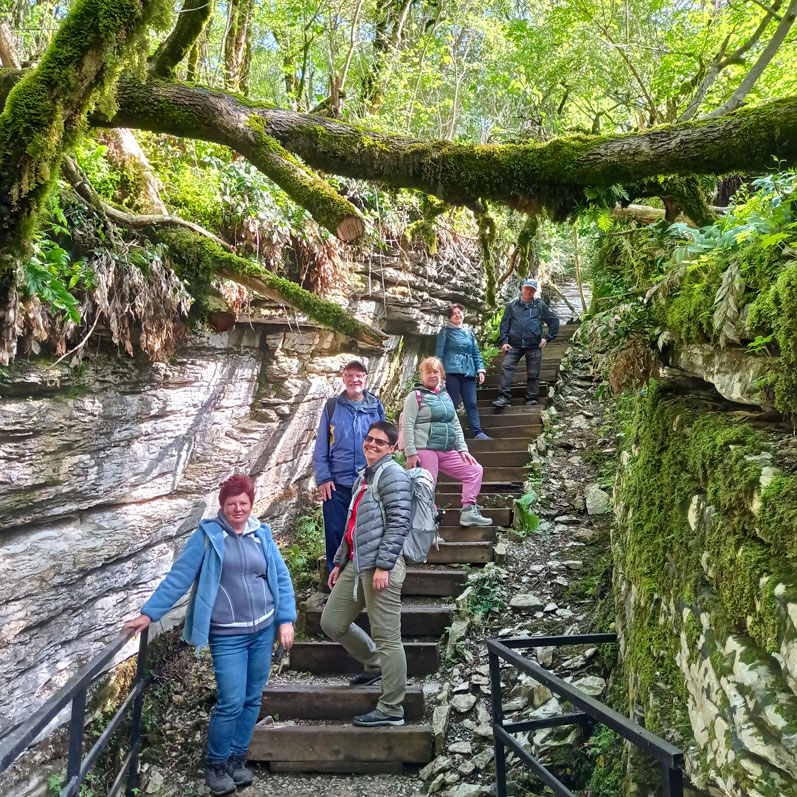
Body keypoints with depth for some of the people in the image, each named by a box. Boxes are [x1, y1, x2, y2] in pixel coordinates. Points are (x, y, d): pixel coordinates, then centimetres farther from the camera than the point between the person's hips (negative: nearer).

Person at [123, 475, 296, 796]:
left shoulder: (262, 534, 4)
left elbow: (282, 578, 6)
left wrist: (286, 620, 0)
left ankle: (237, 757, 31)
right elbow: (178, 577, -8)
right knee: (231, 702, -5)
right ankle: (215, 763, 19)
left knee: (252, 700, 12)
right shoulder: (207, 535, -6)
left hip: (263, 630, 4)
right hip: (228, 636, -4)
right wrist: (148, 613, -13)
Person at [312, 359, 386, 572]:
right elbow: (321, 447, 3)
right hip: (337, 484, -1)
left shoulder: (376, 407, 5)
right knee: (335, 533, 5)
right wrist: (323, 478, -6)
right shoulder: (332, 406, 2)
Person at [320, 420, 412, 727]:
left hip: (381, 564, -10)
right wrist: (339, 562, 25)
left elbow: (399, 523, -16)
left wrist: (383, 565, -20)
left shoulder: (392, 474, -7)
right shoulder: (364, 476, 21)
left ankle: (391, 710, 8)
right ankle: (374, 664, 34)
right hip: (356, 563, 10)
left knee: (386, 637, -3)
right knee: (332, 622, 15)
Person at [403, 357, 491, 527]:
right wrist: (411, 453, -17)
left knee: (475, 470, 6)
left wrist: (462, 449, 9)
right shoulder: (416, 395, -3)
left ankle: (468, 512, 6)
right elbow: (408, 425, -10)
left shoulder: (446, 396, 16)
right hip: (425, 450, -7)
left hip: (447, 451, 7)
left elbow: (456, 425, 18)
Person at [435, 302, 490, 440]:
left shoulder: (469, 333, 20)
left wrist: (480, 370, 7)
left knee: (471, 403, -3)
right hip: (452, 371, -4)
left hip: (468, 372, 4)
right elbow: (439, 353, 2)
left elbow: (476, 353, 19)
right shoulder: (445, 331, 6)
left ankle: (478, 433, -6)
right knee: (452, 403, -4)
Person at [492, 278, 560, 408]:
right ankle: (504, 397, -17)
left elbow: (554, 321, 13)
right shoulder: (512, 305, 9)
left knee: (533, 374, 4)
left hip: (534, 346, 0)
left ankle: (531, 398, 15)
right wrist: (503, 341, -3)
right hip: (514, 345, 0)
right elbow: (504, 323, 7)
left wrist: (548, 338, 6)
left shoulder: (540, 305, 8)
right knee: (506, 367, -16)